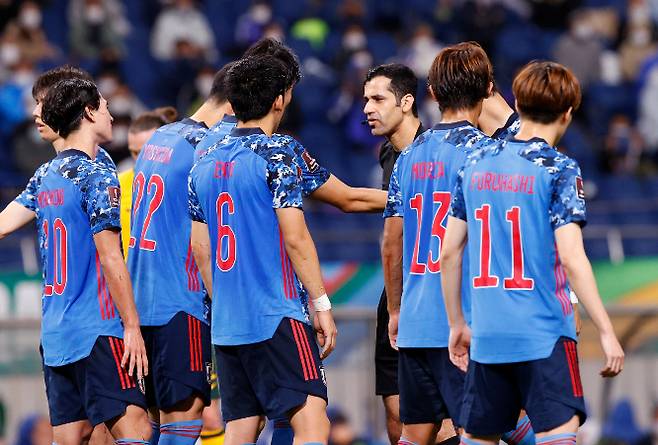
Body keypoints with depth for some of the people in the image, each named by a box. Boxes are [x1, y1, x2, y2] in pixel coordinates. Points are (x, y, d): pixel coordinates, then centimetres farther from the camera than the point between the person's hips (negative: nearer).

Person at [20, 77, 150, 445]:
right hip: (97, 331, -8)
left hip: (54, 333, 8)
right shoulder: (96, 176, -10)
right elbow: (110, 258, -14)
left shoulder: (46, 177, 14)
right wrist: (132, 327, -12)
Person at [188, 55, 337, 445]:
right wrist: (321, 305, -6)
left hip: (226, 324, 7)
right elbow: (295, 237, -12)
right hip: (277, 317, -7)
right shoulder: (277, 152, -7)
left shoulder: (206, 164, 13)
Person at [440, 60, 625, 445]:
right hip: (545, 335, -6)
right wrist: (606, 331, -12)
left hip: (487, 336, 6)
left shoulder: (477, 164, 10)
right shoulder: (558, 169, -7)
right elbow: (570, 258, -15)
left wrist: (457, 324, 22)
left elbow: (450, 252, 12)